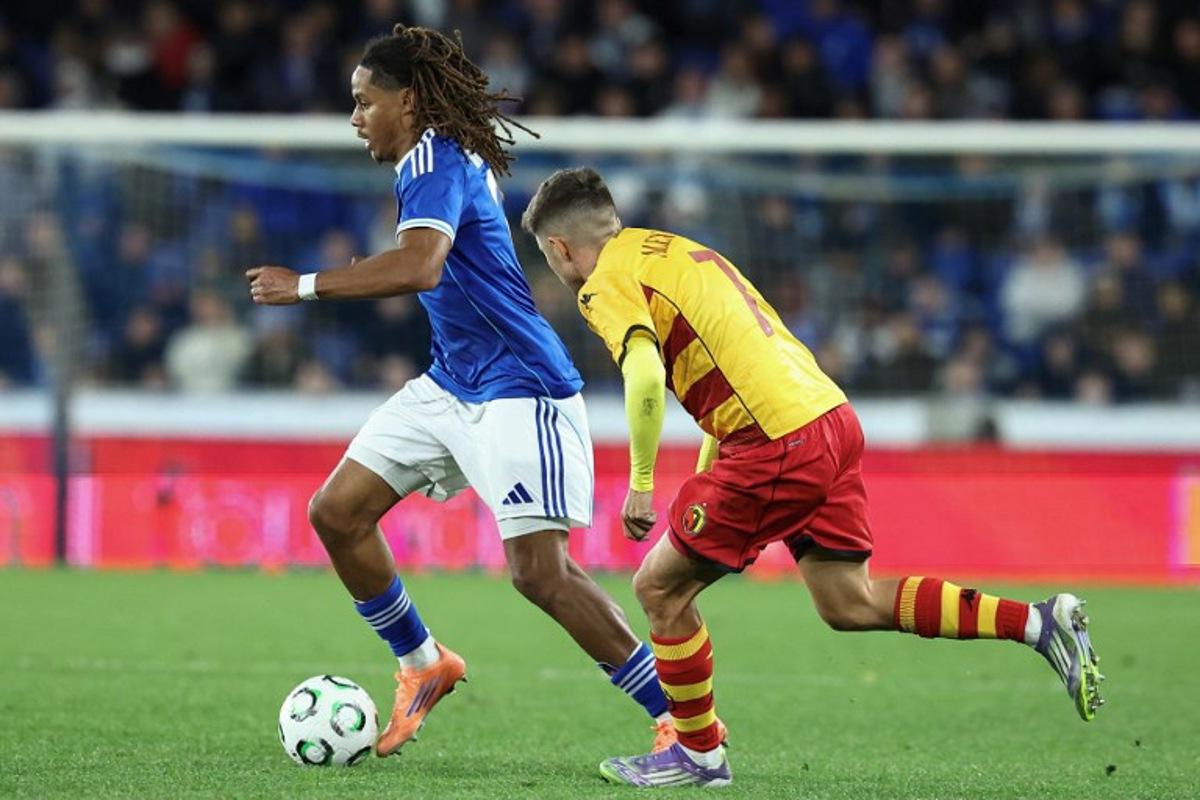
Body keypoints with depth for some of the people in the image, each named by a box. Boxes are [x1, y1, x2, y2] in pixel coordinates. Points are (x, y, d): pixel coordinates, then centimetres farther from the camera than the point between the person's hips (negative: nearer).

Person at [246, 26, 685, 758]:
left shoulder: (435, 161, -18)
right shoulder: (451, 157, 11)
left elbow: (419, 265, -35)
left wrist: (305, 286, -29)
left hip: (517, 390, -10)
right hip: (451, 386, 10)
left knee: (542, 572, -16)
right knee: (337, 513, 5)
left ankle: (682, 718, -8)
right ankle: (424, 666, 21)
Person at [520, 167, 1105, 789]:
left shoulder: (607, 284, -4)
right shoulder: (671, 249, 24)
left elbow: (645, 376, -22)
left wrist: (641, 484, -12)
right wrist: (703, 477, 30)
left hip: (775, 446, -9)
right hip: (830, 415, 9)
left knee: (659, 588, 5)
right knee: (849, 604, 14)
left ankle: (699, 754, 15)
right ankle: (1038, 622, 9)